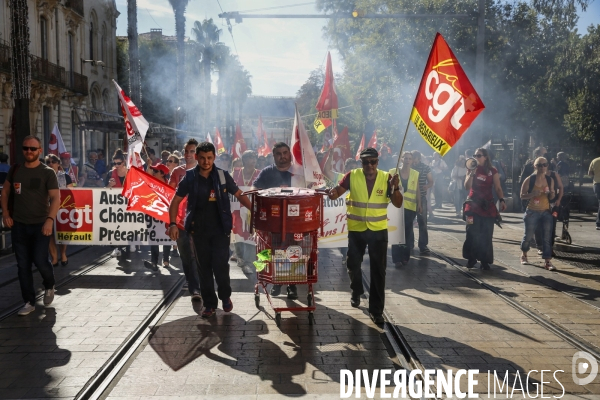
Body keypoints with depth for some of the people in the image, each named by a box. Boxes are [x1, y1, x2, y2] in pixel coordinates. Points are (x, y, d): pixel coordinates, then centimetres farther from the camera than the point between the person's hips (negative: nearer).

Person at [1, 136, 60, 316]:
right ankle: (29, 302, 16)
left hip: (40, 223, -4)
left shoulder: (47, 172, -5)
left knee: (40, 260, -8)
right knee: (23, 264, 5)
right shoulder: (15, 169, 6)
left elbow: (55, 197, -13)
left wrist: (50, 219, -26)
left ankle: (49, 286, 24)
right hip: (18, 224, 4)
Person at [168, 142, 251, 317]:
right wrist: (173, 223, -7)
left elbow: (239, 195, 5)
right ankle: (209, 304, 19)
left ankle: (225, 296, 18)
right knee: (204, 267, 7)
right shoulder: (190, 177, 0)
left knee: (220, 265, -8)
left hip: (220, 229, -1)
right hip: (199, 230, 1)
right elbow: (176, 201, 4)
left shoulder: (223, 175, -1)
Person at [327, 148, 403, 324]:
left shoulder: (386, 178, -5)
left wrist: (395, 188, -23)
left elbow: (398, 204, -5)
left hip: (378, 230, 0)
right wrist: (332, 192, -37)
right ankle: (356, 292, 46)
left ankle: (376, 310, 11)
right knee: (353, 265, 16)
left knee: (378, 270, 1)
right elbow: (337, 192, -14)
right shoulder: (352, 176, -7)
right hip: (356, 229, 0)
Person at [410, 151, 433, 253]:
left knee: (422, 221, -2)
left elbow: (431, 181, 6)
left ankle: (423, 244, 4)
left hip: (421, 197, 0)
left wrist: (427, 186, -16)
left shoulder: (425, 168, 1)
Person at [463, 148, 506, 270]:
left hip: (488, 205, -1)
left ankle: (485, 261, 7)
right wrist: (472, 173, -16)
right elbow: (467, 187, -5)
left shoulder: (493, 171, 1)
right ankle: (471, 258, 10)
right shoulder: (472, 169, 5)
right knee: (472, 233, -1)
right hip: (473, 204, 1)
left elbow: (498, 188, -1)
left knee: (486, 235, 0)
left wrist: (501, 200, -16)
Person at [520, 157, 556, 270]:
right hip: (532, 212, -2)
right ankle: (524, 255, 34)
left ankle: (548, 261, -3)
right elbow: (522, 195, -6)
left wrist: (552, 193, -11)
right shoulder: (529, 180, -7)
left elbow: (551, 198, 12)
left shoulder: (550, 180, 4)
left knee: (547, 237, -6)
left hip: (546, 212, 3)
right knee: (528, 236, 7)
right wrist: (533, 194, -23)